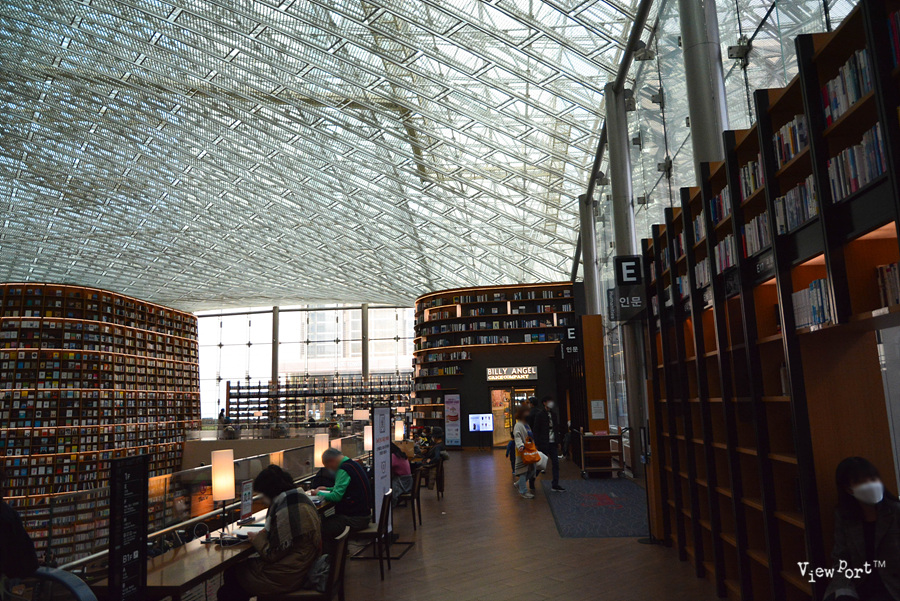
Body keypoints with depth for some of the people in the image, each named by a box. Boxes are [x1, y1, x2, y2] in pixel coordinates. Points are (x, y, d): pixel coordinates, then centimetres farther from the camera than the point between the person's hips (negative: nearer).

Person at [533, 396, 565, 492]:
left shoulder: (553, 414, 11)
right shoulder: (540, 414, -7)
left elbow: (557, 428, 17)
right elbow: (536, 430, -8)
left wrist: (558, 442, 13)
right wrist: (536, 444, -12)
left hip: (553, 443, 6)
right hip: (544, 443, -6)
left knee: (555, 464, 3)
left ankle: (555, 485, 7)